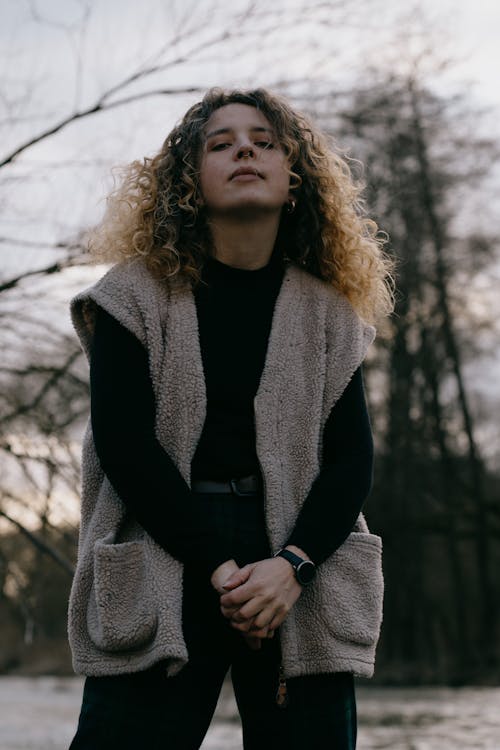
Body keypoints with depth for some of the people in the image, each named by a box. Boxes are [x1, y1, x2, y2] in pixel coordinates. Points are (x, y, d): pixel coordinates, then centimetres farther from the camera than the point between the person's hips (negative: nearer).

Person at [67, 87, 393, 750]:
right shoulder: (137, 295, 3)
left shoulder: (330, 314, 10)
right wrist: (216, 567, -14)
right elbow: (123, 442, -6)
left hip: (301, 579, 2)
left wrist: (293, 565, -14)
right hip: (158, 565, -2)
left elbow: (351, 457, 4)